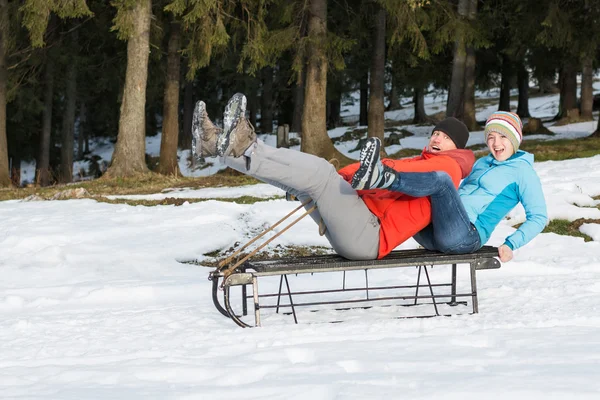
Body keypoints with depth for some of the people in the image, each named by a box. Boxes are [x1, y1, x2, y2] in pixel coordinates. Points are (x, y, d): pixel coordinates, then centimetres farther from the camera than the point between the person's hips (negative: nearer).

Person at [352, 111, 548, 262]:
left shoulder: (522, 171, 9)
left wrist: (511, 245, -9)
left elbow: (538, 217, 3)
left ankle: (387, 178, -46)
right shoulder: (482, 164, 30)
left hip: (467, 237, -8)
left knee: (441, 178, -31)